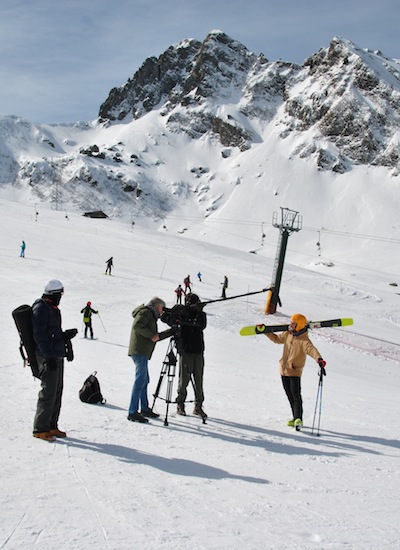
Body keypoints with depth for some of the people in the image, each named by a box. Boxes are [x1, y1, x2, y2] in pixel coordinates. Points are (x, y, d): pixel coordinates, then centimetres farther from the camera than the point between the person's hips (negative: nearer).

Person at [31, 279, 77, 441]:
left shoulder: (52, 309, 18)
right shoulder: (40, 309, -12)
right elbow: (39, 335, -17)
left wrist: (66, 335, 5)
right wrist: (49, 356, -20)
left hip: (57, 355, 10)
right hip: (48, 357, -10)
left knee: (57, 391, 11)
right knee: (49, 392, -8)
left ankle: (51, 426, 19)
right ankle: (40, 429, -1)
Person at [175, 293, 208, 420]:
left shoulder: (201, 315, 8)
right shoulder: (182, 313, 3)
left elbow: (202, 325, -10)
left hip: (198, 352, 3)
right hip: (185, 351, -3)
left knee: (198, 380, 4)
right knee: (184, 378, -3)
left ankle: (198, 406, 13)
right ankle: (180, 404, 10)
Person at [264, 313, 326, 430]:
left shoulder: (304, 340, -18)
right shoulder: (287, 335, 4)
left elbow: (311, 349, -35)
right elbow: (277, 339, 22)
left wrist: (319, 359, -53)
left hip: (295, 371, -7)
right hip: (284, 370, 7)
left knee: (296, 395, -11)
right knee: (290, 395, 13)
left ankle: (298, 419, -4)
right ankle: (295, 418, 23)